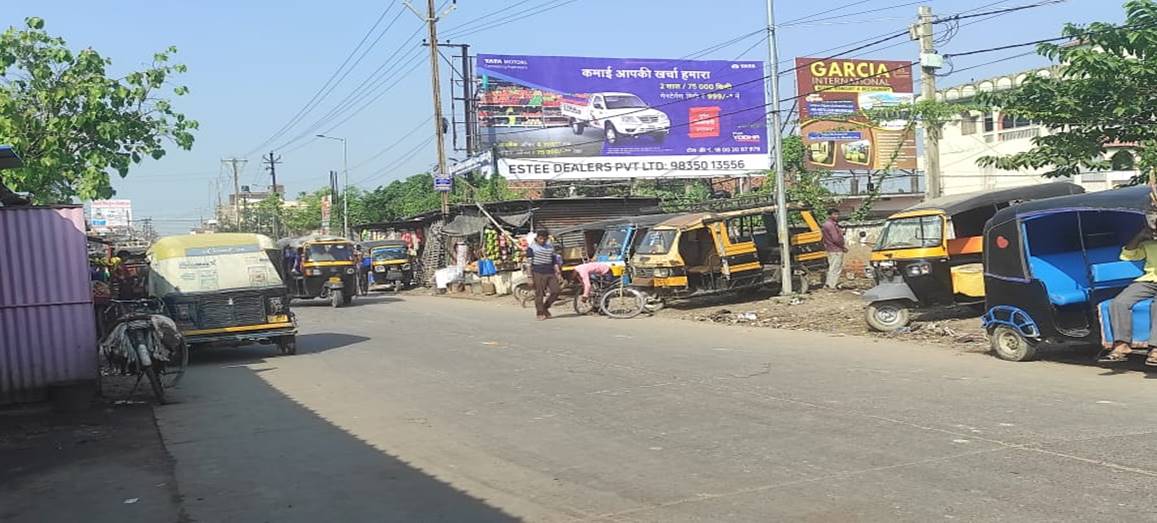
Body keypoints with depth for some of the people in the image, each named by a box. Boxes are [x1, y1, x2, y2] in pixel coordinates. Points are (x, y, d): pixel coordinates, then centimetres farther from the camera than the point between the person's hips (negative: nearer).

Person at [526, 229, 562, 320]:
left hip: (550, 272, 5)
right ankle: (540, 313, 6)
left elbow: (554, 261, 18)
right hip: (538, 273, -5)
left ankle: (545, 307, 19)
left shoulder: (550, 247, 14)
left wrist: (558, 272, 11)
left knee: (555, 291, -1)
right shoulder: (531, 247, -1)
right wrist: (530, 276, -9)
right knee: (539, 294, -3)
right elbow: (529, 262, -4)